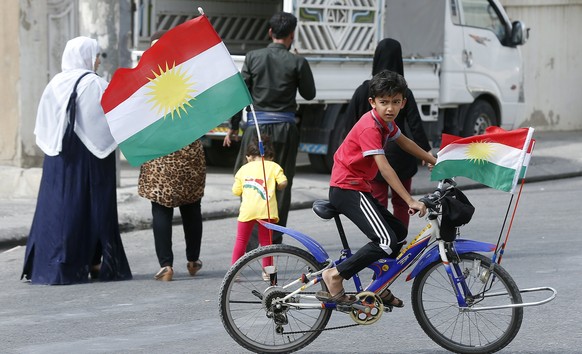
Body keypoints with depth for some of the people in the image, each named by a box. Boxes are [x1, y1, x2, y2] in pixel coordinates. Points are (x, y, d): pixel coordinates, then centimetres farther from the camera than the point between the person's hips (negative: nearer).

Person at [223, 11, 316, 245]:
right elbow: (309, 94, 6)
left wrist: (233, 126, 8)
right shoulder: (297, 62, -5)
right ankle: (274, 239, 7)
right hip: (284, 129, -1)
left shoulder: (253, 58, 0)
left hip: (256, 126, 1)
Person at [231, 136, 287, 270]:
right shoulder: (273, 166, 7)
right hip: (266, 209, -1)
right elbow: (283, 182, -6)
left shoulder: (244, 168, 13)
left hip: (247, 210, 1)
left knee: (241, 240, 11)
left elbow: (236, 191, 10)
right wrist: (275, 187, 14)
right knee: (266, 240, 9)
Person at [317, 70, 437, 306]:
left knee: (399, 233, 16)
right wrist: (411, 202, -30)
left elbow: (404, 143, 29)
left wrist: (435, 161, 35)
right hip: (347, 189, -10)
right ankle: (335, 276, -16)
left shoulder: (385, 122, 9)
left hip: (358, 189, 10)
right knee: (386, 241, -22)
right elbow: (384, 168, -28)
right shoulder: (370, 127, -21)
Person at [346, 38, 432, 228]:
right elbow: (415, 125, -11)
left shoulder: (363, 90, -4)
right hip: (400, 155, -1)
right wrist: (427, 152, -6)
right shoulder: (404, 92, -10)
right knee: (401, 204, 12)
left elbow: (351, 122, 0)